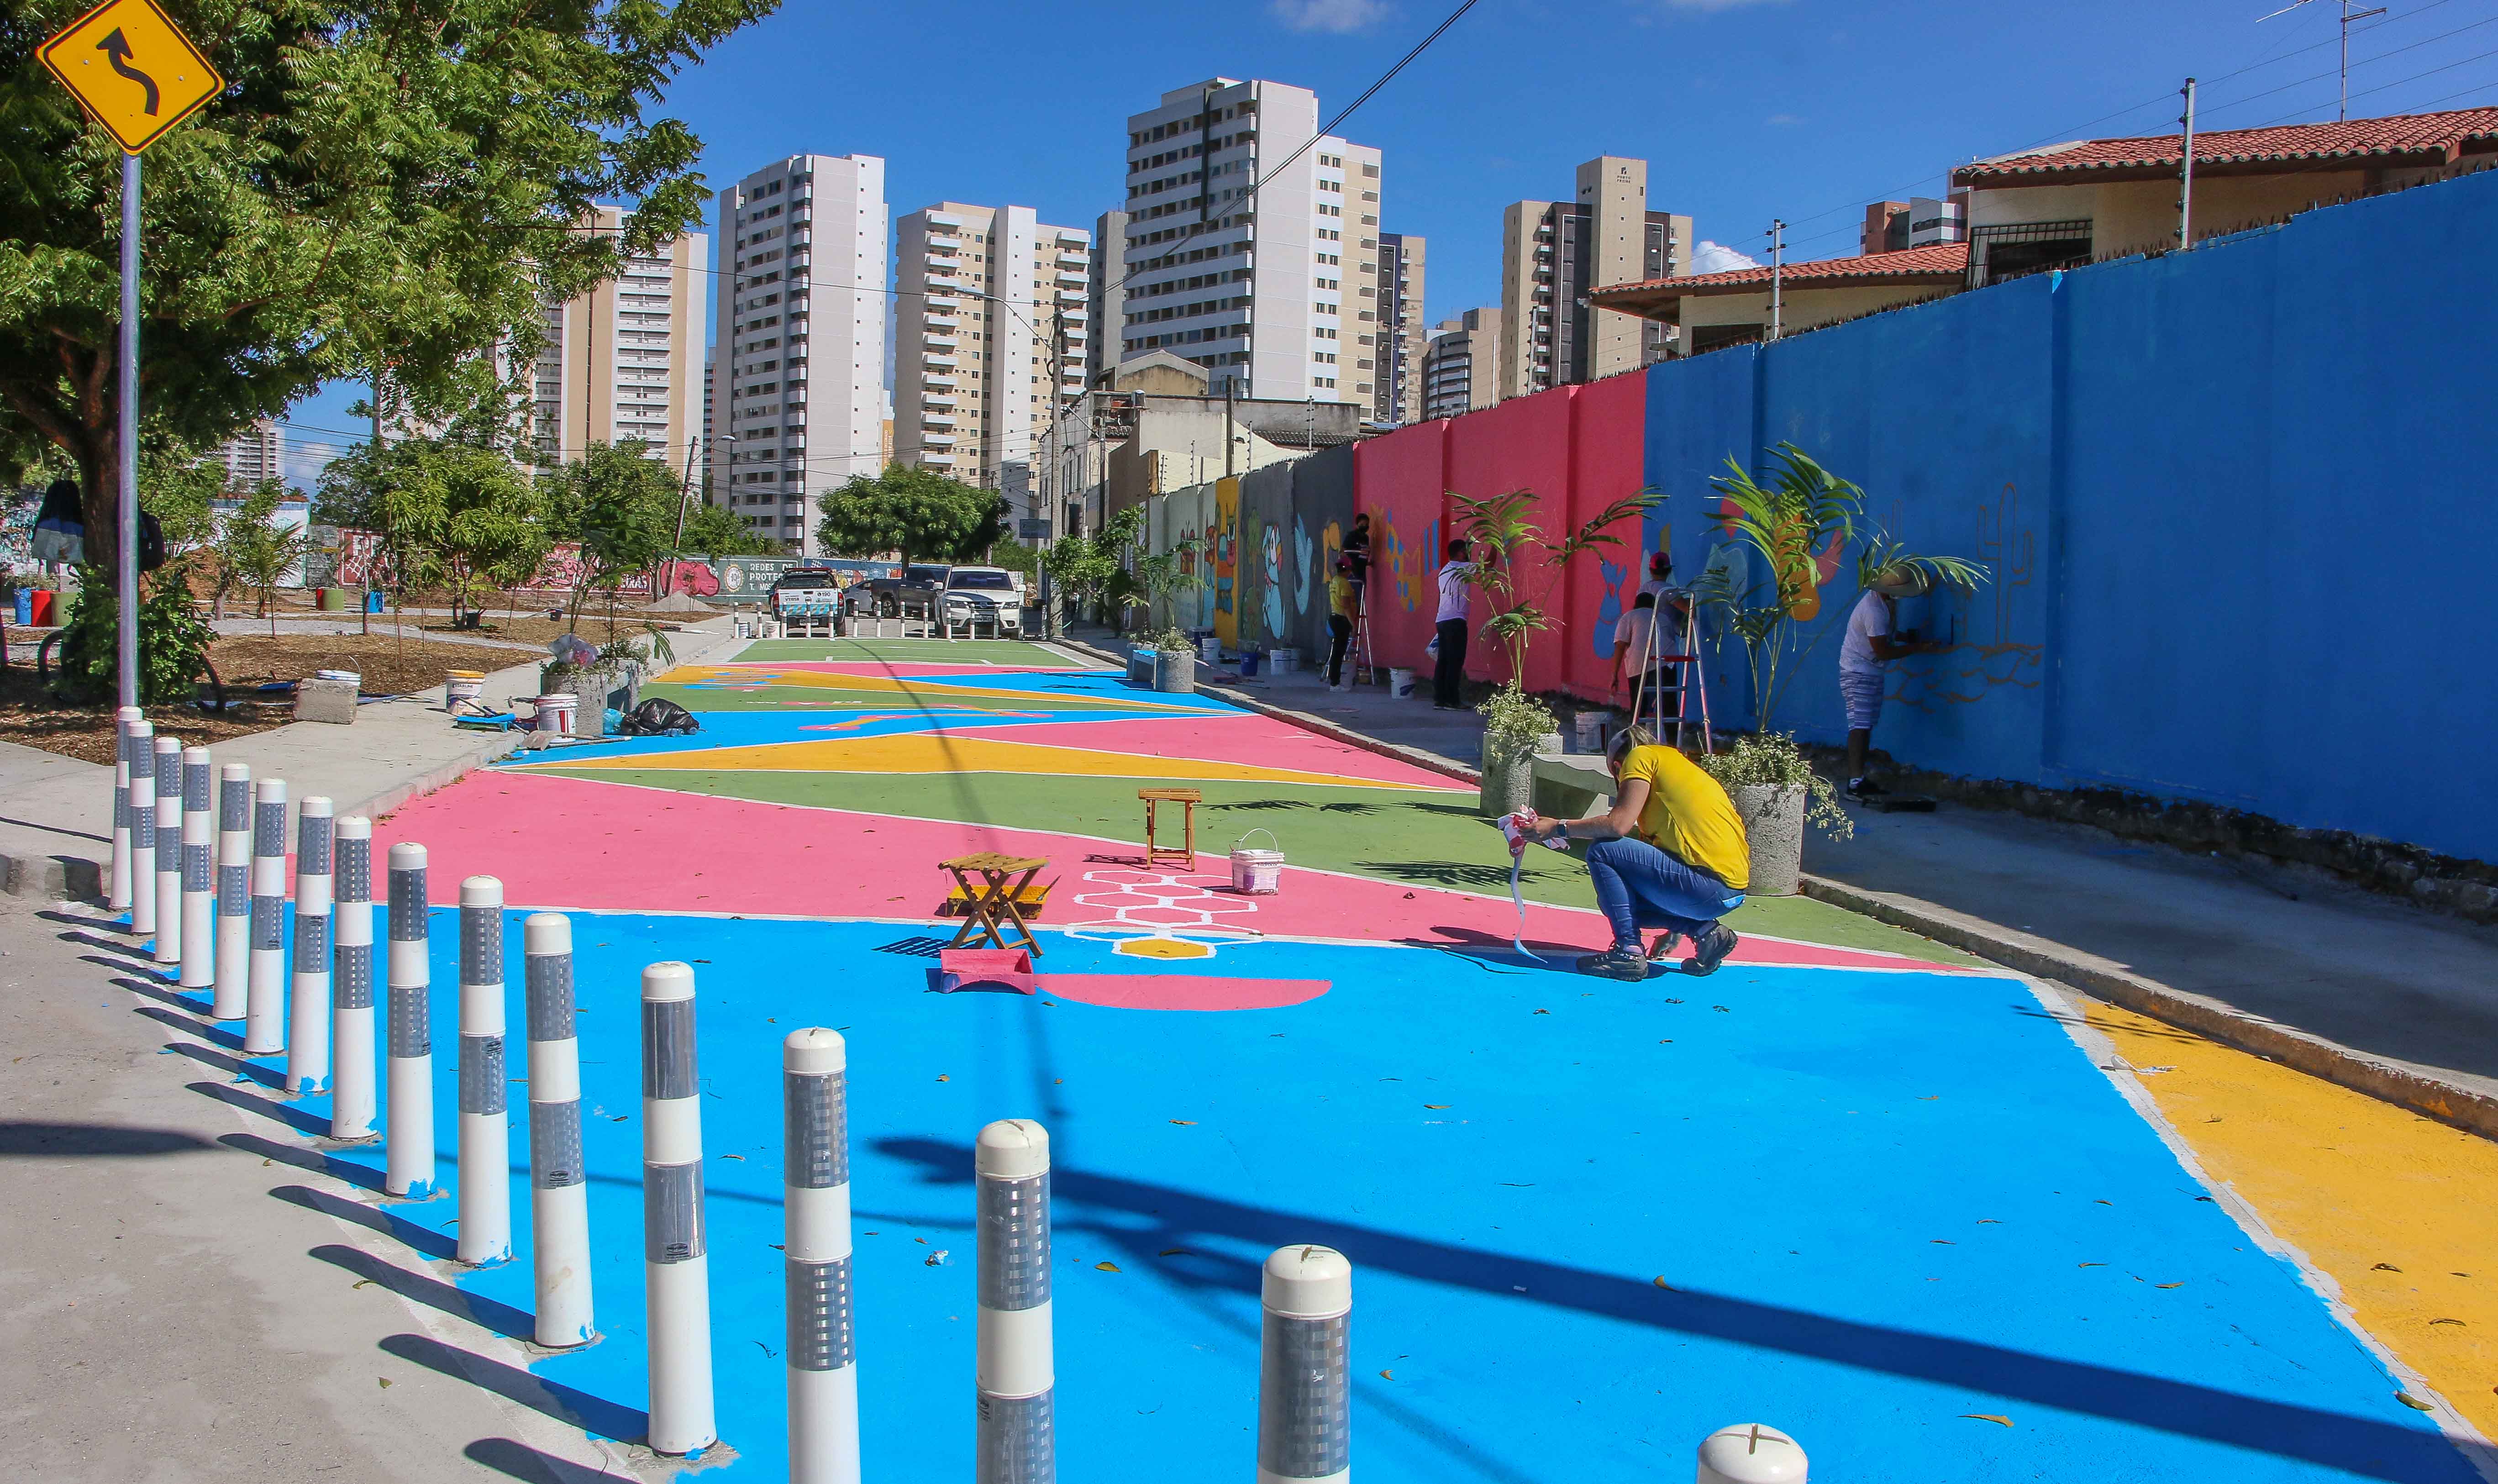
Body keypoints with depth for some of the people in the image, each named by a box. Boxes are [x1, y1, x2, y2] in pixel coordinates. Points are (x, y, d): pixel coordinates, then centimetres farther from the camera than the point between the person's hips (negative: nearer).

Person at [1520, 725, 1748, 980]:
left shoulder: (1641, 755, 0)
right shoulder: (1675, 762, 25)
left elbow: (1618, 824, -13)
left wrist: (1559, 828, -5)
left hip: (1712, 881, -10)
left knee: (1602, 852, -9)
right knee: (1615, 899, 19)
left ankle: (1629, 952, -9)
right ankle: (1705, 931, 8)